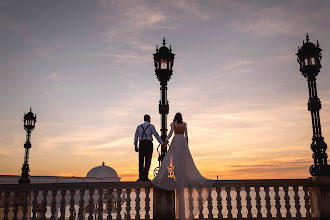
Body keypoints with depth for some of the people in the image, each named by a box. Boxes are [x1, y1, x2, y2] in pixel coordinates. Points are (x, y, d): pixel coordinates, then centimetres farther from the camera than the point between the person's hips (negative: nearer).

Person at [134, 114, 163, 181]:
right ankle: (145, 176, -7)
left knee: (141, 160, 5)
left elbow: (136, 137, 16)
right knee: (148, 160, -2)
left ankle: (141, 176, -1)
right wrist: (162, 143, -4)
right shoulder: (151, 126, 3)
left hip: (141, 144, 3)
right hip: (149, 144, -3)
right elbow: (156, 135, -4)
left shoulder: (139, 127, 15)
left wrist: (135, 146, 22)